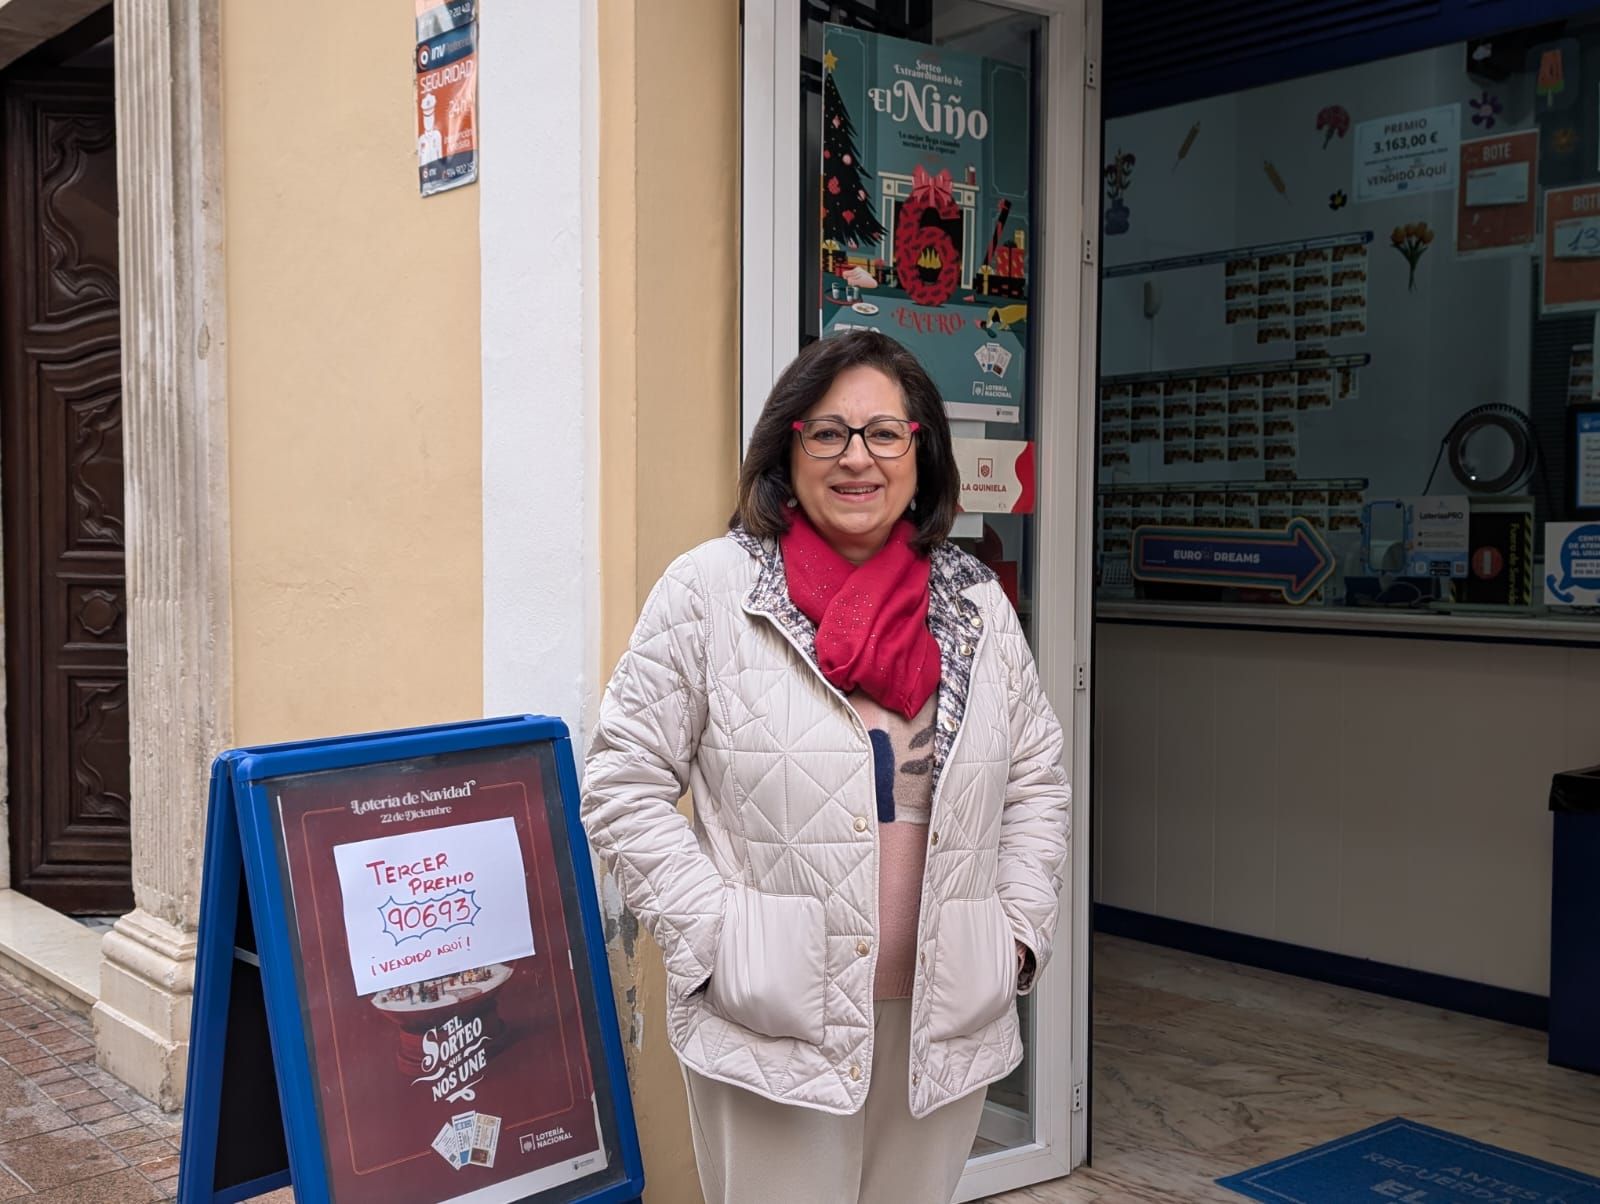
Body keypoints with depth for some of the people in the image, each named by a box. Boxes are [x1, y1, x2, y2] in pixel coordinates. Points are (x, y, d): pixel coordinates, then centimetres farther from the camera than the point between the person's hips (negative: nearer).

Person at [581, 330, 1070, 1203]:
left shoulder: (976, 604, 7)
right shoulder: (708, 591, -7)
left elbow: (1036, 777, 15)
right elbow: (624, 785, -6)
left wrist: (1019, 926, 5)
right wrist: (715, 935, -12)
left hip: (943, 1020, 4)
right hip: (773, 1022, -4)